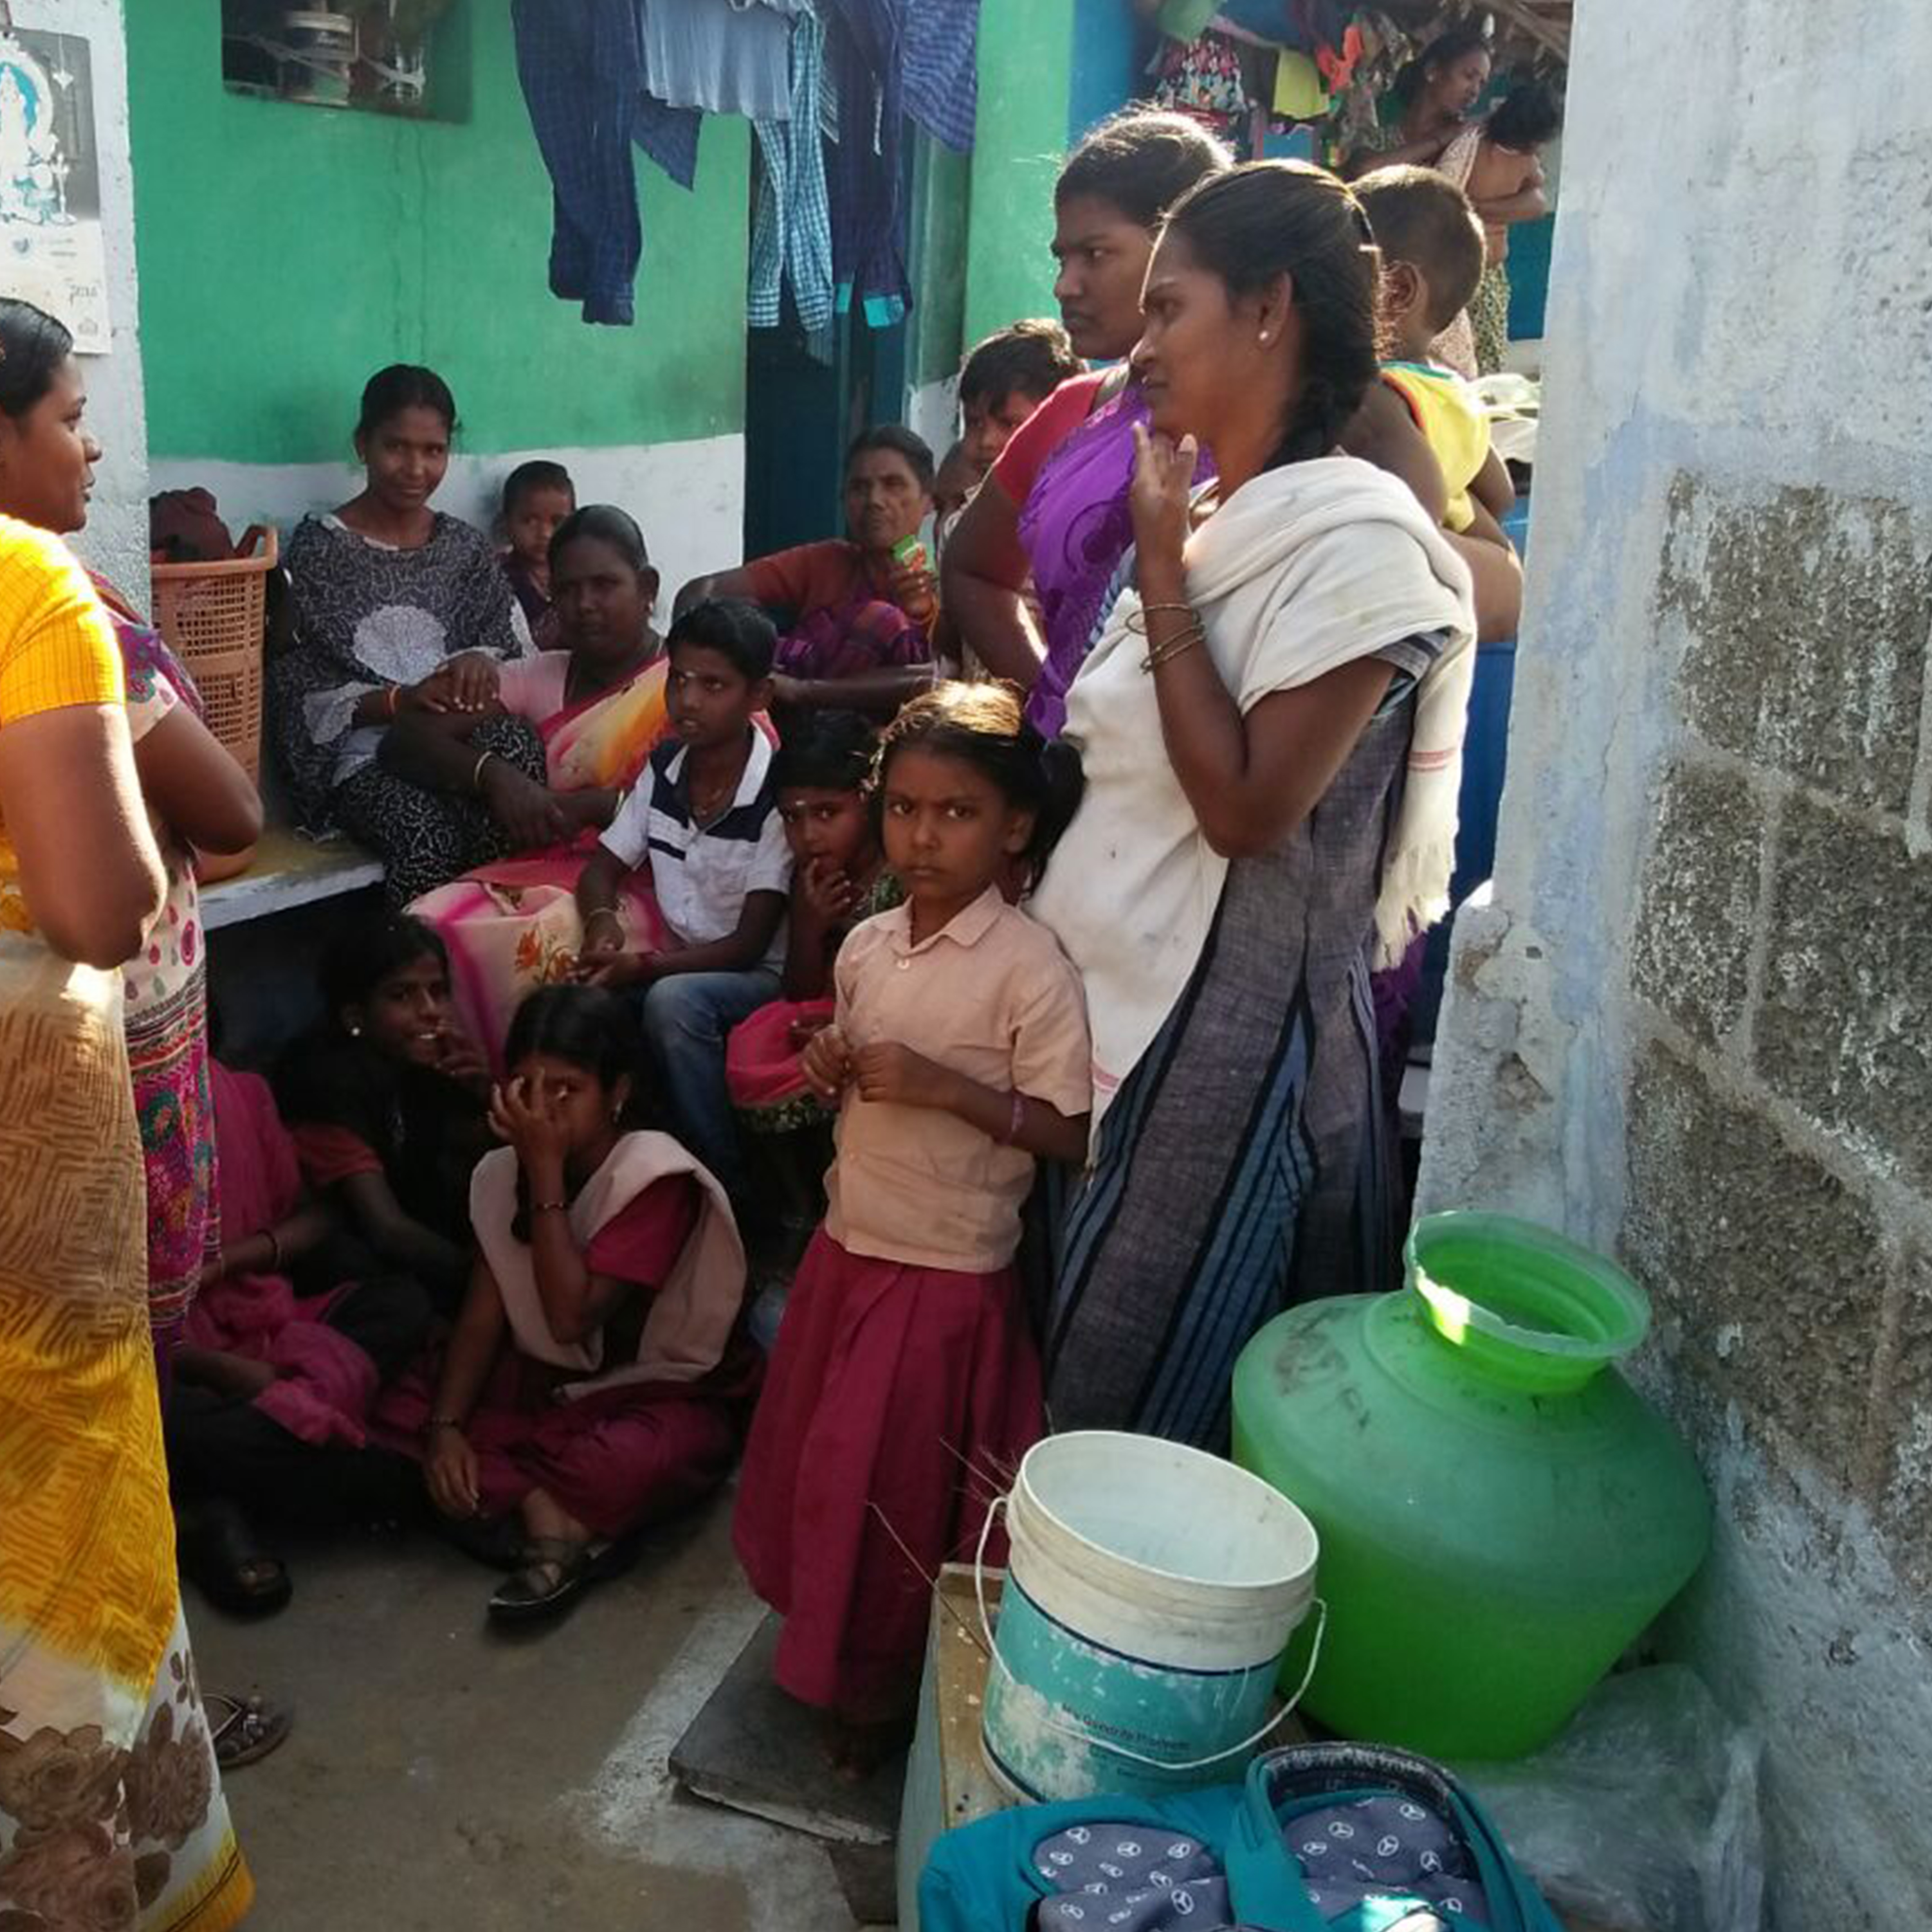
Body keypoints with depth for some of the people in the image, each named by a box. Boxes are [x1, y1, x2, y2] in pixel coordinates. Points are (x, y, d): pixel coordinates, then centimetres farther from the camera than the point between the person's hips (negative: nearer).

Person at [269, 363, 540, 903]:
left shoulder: (467, 549, 16)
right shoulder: (317, 549, 4)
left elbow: (509, 651, 14)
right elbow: (300, 696, 0)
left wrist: (480, 662, -12)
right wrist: (401, 700, -17)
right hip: (366, 756, -3)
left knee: (516, 744, -35)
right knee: (427, 837, -37)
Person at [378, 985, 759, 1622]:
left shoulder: (656, 1176, -21)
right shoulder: (503, 1170, -2)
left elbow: (572, 1317, -28)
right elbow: (483, 1314, -5)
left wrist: (547, 1173, -27)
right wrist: (446, 1424, -20)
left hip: (663, 1395, -6)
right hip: (545, 1382, 6)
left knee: (633, 1461, -40)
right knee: (402, 1410, -15)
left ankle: (501, 1500, -14)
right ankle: (551, 1516, -23)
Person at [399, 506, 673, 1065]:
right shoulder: (539, 678, 14)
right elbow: (404, 739, 9)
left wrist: (584, 805, -15)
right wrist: (494, 774, -10)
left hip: (647, 888, -4)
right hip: (544, 873, 4)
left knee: (534, 947, -34)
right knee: (426, 932, -27)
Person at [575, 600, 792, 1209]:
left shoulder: (778, 796, -17)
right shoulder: (662, 769, 2)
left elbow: (749, 944, -16)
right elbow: (602, 867, 11)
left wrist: (645, 965, -27)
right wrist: (603, 923, -13)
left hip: (760, 979, -5)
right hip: (681, 968, 5)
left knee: (673, 1000, -36)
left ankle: (727, 1191, -22)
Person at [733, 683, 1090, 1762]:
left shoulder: (1031, 966, -18)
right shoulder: (865, 948, 2)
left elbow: (1069, 1134, -19)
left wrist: (946, 1086, -28)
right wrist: (834, 1072, -7)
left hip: (951, 1270, -6)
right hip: (849, 1245, 7)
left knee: (894, 1489, 6)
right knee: (812, 1462, 19)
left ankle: (884, 1685, 30)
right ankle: (825, 1641, 43)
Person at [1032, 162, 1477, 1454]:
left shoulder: (1356, 537, -16)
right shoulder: (1209, 515, 10)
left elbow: (1246, 808, -23)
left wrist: (1160, 572, -18)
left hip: (1234, 1018, -8)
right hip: (1121, 989, 8)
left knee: (1151, 1393, 5)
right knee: (1084, 1355, 17)